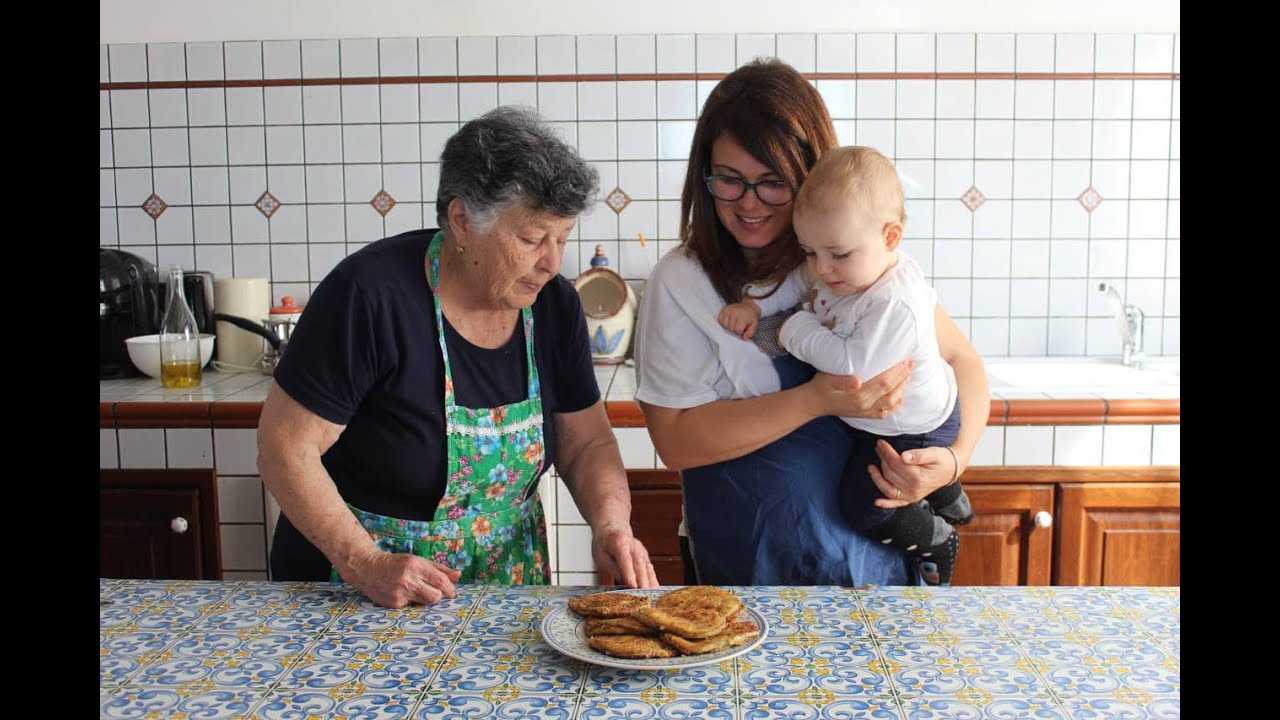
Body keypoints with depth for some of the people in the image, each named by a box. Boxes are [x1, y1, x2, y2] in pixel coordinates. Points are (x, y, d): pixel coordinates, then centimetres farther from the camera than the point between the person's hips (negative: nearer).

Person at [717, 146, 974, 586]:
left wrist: (798, 331, -31)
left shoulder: (896, 304, -40)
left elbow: (856, 363, -43)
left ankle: (936, 542, 29)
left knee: (862, 506, 5)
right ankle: (950, 501, 61)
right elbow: (795, 283, 5)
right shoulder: (833, 270, -13)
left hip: (910, 431, -9)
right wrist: (754, 305, -11)